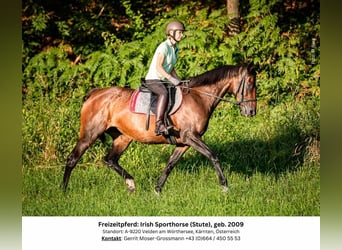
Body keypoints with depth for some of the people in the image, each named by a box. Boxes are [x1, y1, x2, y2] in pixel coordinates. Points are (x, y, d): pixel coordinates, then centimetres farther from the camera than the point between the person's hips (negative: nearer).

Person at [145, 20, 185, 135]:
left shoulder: (175, 48, 13)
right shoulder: (164, 47, -14)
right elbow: (158, 67, -23)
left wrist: (178, 80, 8)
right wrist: (171, 79, -30)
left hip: (164, 80, 10)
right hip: (153, 80, -10)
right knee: (164, 93, -37)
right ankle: (159, 125, -46)